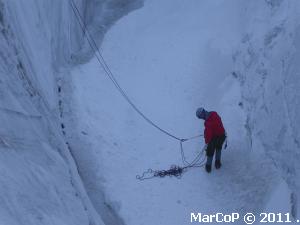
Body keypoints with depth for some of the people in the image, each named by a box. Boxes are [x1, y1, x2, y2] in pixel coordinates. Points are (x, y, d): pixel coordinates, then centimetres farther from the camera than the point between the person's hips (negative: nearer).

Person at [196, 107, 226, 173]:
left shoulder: (208, 122, -32)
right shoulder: (214, 114, -10)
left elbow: (208, 133, -24)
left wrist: (206, 142, -11)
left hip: (214, 137, -7)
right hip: (222, 135, 7)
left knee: (210, 151, 13)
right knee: (218, 148, 30)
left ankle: (208, 166, 27)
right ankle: (217, 163, 40)